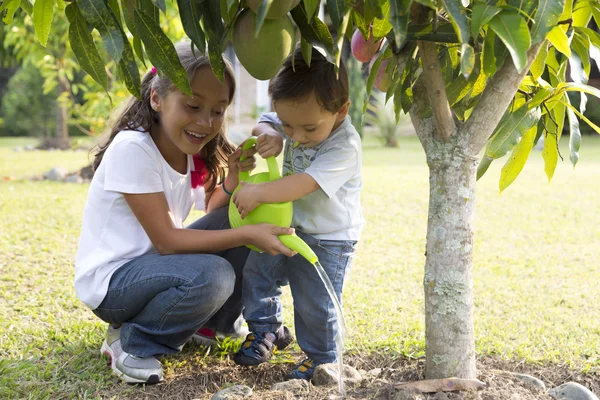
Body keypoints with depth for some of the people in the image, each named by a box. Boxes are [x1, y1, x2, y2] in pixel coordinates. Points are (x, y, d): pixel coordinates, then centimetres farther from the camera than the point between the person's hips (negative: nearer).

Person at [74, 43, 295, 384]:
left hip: (154, 262, 8)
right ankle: (132, 342, -9)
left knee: (241, 226, -1)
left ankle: (213, 322, 15)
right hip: (110, 279, -8)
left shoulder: (192, 150, 1)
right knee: (211, 276, -32)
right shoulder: (132, 149, -23)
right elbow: (166, 240, -23)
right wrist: (247, 235, -28)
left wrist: (233, 177, -17)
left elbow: (215, 217, 1)